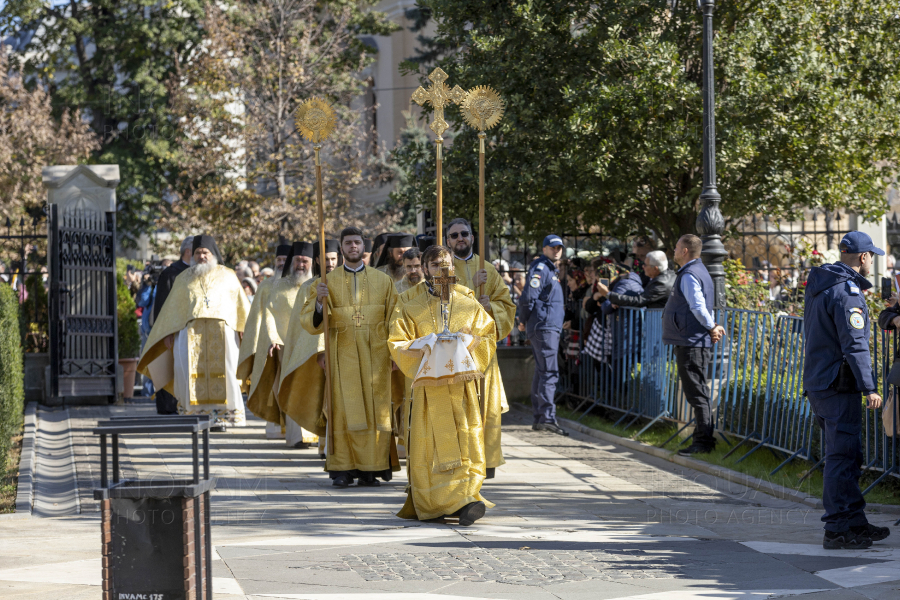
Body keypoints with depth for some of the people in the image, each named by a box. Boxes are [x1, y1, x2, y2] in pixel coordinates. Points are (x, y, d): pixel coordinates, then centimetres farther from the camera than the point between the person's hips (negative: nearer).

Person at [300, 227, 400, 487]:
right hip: (342, 356, -1)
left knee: (375, 411, -2)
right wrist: (320, 302, -18)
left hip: (375, 356, 1)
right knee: (344, 412, -6)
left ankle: (371, 470, 1)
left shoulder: (383, 281, 10)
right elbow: (309, 323, 1)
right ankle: (342, 468, -3)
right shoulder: (329, 281, 7)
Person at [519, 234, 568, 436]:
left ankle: (539, 419, 16)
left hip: (551, 328, 10)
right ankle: (547, 417, -21)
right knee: (549, 372, -15)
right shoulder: (540, 269, -10)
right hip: (544, 327, -10)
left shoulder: (551, 270, 22)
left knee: (542, 372, 12)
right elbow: (528, 298, -17)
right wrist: (525, 320, -5)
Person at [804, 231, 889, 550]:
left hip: (816, 380, 10)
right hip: (838, 385, -10)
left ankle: (854, 520, 23)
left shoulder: (818, 286, 14)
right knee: (842, 457, -6)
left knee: (848, 454, 17)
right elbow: (854, 344, -21)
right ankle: (837, 530, -5)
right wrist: (869, 387, -21)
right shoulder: (847, 292, -16)